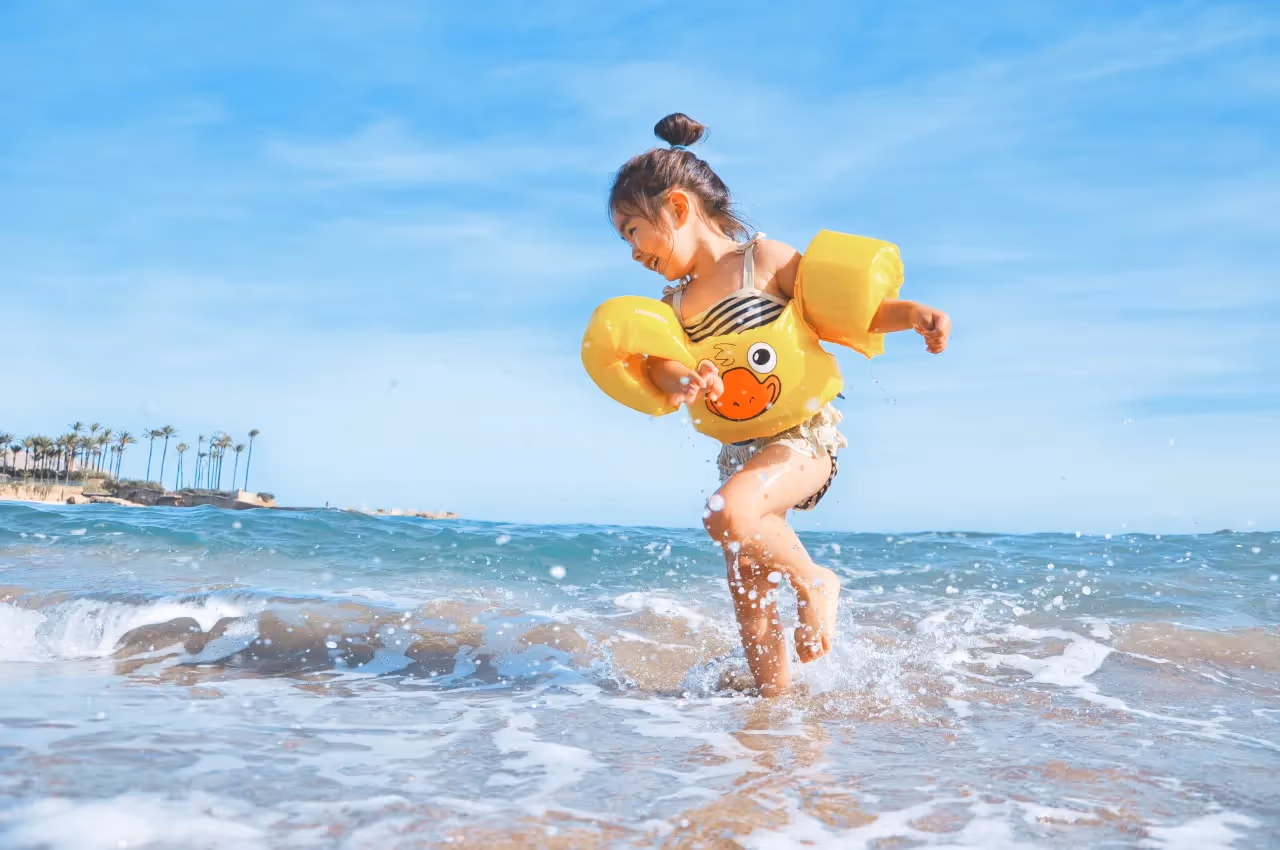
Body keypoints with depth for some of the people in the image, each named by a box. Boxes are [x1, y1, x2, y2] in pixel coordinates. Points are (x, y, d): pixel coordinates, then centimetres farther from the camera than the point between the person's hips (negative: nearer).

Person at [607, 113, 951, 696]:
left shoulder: (765, 259, -5)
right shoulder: (674, 304, 11)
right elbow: (658, 362, -8)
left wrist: (911, 313, -22)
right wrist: (680, 380, -31)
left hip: (803, 434, -7)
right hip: (740, 448, 7)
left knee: (727, 515, -33)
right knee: (749, 600, 7)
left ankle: (814, 581, -8)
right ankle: (777, 700, 23)